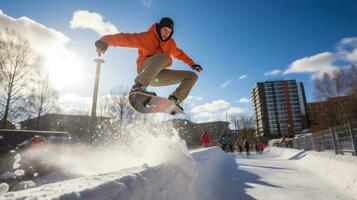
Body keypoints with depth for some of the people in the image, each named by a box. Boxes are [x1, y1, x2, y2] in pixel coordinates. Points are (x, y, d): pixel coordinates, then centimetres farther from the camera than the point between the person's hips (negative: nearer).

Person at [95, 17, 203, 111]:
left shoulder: (170, 43, 13)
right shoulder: (146, 37, -6)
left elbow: (179, 54, 31)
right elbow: (126, 38, -16)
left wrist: (192, 64, 29)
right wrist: (105, 41, -29)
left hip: (159, 74, 7)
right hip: (146, 70, -6)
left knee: (192, 76, 4)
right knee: (164, 57, -39)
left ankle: (174, 100, -10)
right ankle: (138, 86, -43)